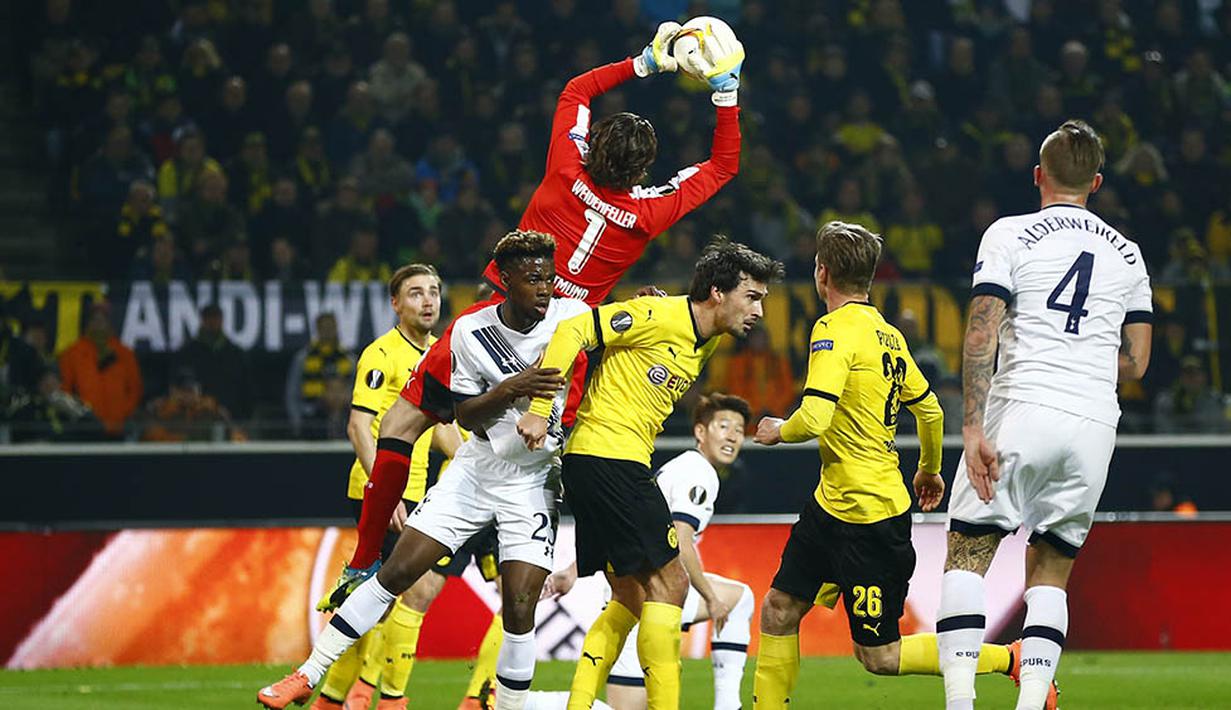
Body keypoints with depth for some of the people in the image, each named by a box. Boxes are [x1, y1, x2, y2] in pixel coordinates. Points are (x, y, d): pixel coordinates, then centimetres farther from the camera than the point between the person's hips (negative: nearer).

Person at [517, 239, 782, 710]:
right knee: (669, 581, -9)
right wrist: (540, 409, -20)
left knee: (630, 598, 11)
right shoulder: (662, 318, -12)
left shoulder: (709, 343, 15)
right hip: (607, 455, -10)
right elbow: (573, 332, -16)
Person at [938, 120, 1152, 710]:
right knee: (1050, 568, 12)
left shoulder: (1010, 235, 2)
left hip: (1022, 412, -4)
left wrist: (973, 429, -11)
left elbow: (981, 336, -8)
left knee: (968, 552, 2)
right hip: (1096, 420, 4)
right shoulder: (1126, 253, 15)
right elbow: (1135, 364, 14)